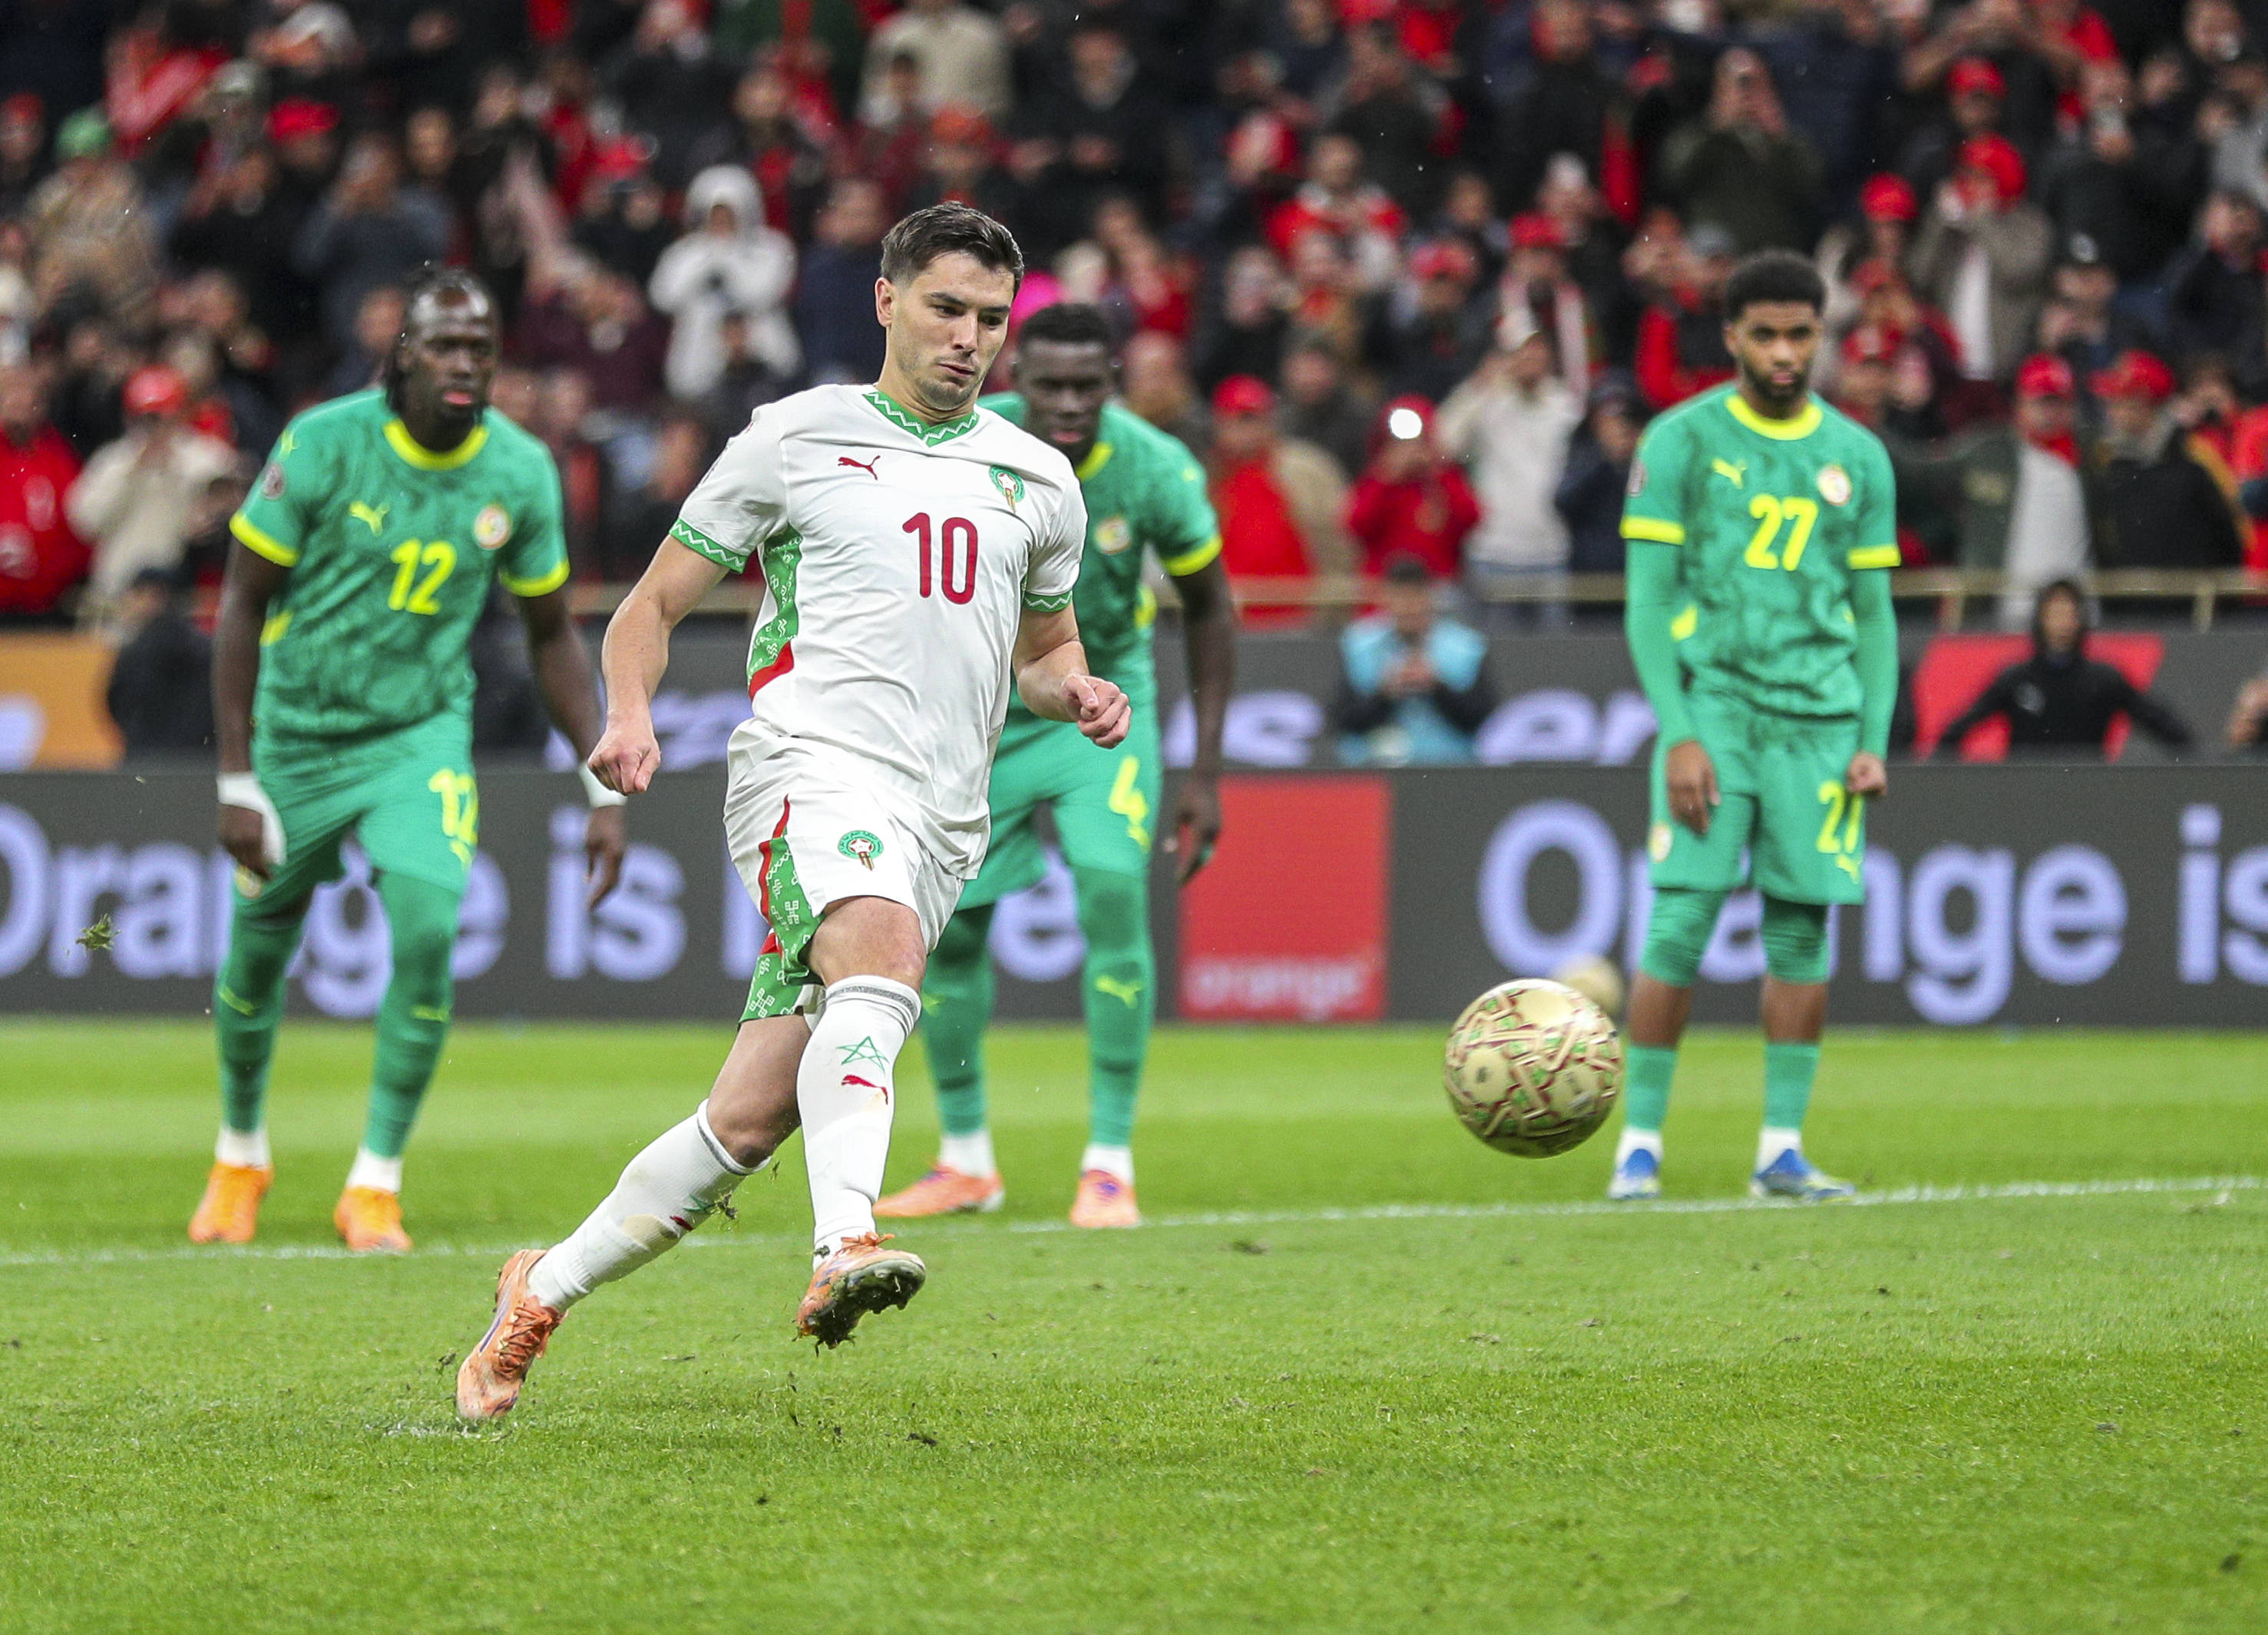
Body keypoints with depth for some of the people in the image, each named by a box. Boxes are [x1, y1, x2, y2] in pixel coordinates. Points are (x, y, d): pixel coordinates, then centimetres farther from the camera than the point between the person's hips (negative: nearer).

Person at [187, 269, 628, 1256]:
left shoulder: (520, 472, -8)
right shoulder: (323, 444, -16)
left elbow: (552, 637, 5)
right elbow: (243, 605, -10)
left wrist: (604, 787, 0)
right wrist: (235, 783, -13)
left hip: (422, 737, 1)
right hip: (298, 734, -1)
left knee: (427, 931, -20)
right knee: (257, 952, 8)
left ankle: (375, 1184, -7)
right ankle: (240, 1153, 38)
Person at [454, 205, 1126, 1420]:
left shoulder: (1037, 482, 19)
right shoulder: (797, 439, 7)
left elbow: (1044, 649, 33)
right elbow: (654, 603, 10)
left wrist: (1073, 692, 8)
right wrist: (631, 715, -10)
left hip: (939, 821, 5)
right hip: (812, 762, -5)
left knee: (752, 1116, -1)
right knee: (883, 959, -37)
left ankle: (546, 1289, 15)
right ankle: (844, 1249, -52)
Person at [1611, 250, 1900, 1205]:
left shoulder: (1856, 456, 12)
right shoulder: (1681, 441, 2)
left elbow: (1874, 614, 16)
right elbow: (1648, 599, -1)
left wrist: (1874, 742, 4)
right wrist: (1679, 732, -10)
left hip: (1820, 721, 3)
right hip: (1712, 705, -3)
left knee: (1802, 931, 0)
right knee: (1680, 926, -10)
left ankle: (1781, 1151, 6)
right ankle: (1641, 1143, -2)